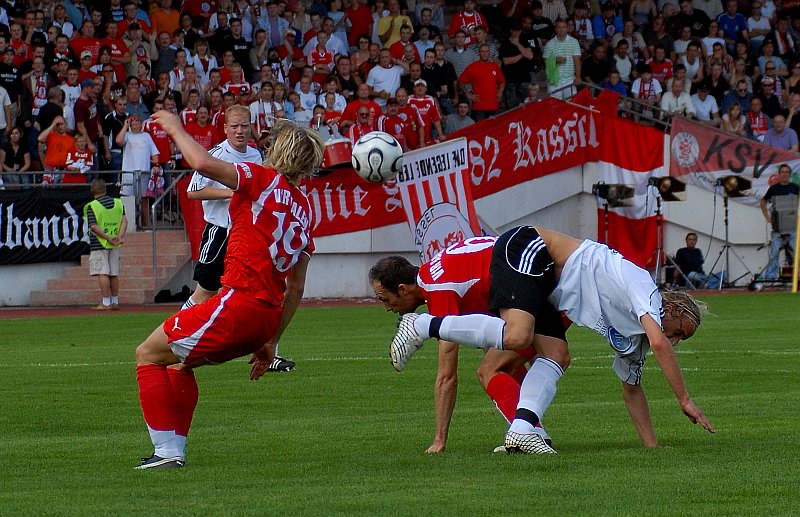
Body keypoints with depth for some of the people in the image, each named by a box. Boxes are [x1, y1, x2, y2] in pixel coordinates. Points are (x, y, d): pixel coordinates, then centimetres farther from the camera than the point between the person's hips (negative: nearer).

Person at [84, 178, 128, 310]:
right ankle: (115, 302, 14)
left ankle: (106, 303, -7)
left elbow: (94, 226, -16)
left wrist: (108, 238, -15)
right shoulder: (118, 203, 6)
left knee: (102, 273, -4)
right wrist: (120, 236, -10)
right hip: (114, 245, 5)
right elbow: (124, 220, -1)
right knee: (114, 273, 10)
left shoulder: (92, 206, -8)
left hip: (99, 244, -5)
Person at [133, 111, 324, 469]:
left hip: (239, 302, -8)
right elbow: (295, 288, 20)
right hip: (268, 316, 8)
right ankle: (174, 451, 21)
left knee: (149, 354, 4)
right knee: (179, 361, 26)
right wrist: (271, 342, 25)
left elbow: (204, 163, -19)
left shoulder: (265, 180, -3)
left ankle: (166, 450, -3)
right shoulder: (304, 208, 19)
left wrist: (175, 128, -2)